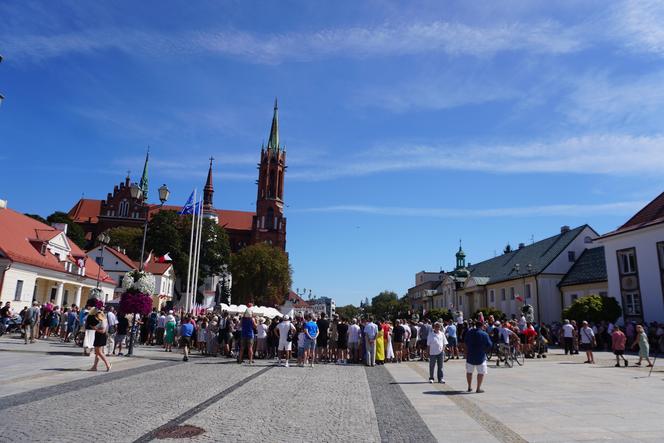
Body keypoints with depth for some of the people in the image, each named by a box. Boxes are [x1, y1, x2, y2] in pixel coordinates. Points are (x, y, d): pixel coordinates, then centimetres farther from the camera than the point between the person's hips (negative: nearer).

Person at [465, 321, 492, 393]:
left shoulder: (469, 332, 0)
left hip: (470, 355, 4)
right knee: (481, 372, 7)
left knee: (469, 372, 16)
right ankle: (478, 388, 4)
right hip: (480, 356, -4)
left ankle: (469, 387, 23)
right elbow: (489, 345, -9)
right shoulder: (484, 334, -13)